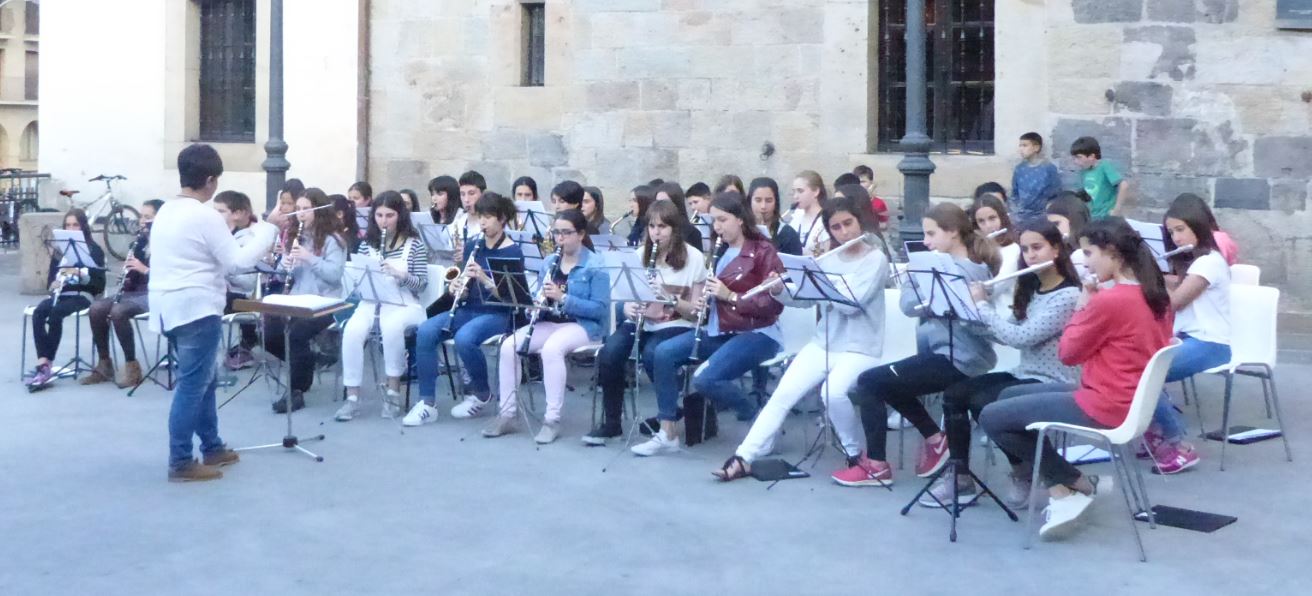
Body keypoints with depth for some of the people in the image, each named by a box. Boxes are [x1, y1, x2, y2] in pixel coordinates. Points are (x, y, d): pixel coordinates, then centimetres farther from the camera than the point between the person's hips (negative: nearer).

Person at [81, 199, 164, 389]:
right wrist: (127, 276, -3)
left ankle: (132, 366, -18)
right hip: (136, 291, 8)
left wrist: (145, 269, -25)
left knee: (118, 311, -30)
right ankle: (104, 365, -2)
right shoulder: (142, 239, 15)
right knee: (96, 309, -10)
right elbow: (136, 272, 20)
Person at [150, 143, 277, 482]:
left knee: (202, 380, 19)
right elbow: (237, 261, -14)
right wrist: (266, 232, -1)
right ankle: (180, 463, -1)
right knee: (192, 385, -4)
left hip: (170, 308, 10)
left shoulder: (165, 212, 12)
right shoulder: (205, 216, -15)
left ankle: (212, 448, 28)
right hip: (196, 309, -9)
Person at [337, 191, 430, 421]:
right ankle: (352, 397, -22)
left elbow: (422, 284, -3)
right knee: (352, 331, -30)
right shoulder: (368, 243, 10)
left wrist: (400, 274, -22)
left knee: (391, 326, -38)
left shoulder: (414, 244, 1)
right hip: (371, 302, 3)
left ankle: (393, 390, -19)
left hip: (404, 304, -3)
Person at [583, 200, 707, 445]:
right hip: (641, 322, 4)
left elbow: (696, 311, -5)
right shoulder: (640, 255, 8)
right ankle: (611, 422, -9)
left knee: (653, 354, -36)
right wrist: (629, 307, -15)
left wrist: (670, 298, -22)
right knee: (609, 353, -25)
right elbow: (628, 296, 9)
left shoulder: (693, 258, -4)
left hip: (676, 326, -4)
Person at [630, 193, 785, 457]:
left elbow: (774, 304, -15)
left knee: (705, 379, -27)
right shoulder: (721, 252, 13)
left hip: (756, 333, -8)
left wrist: (731, 296, -21)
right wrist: (705, 300, 3)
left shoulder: (763, 251, -9)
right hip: (719, 330, 8)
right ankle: (667, 433, -5)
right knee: (664, 352, -10)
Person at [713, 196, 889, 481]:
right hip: (823, 343, 5)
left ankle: (856, 454, -7)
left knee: (833, 392, -32)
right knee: (783, 393, -14)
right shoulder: (829, 260, 10)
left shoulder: (876, 259, -8)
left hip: (859, 349, -5)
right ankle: (743, 459, -15)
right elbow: (805, 298, 5)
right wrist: (779, 290, -14)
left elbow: (851, 303, -20)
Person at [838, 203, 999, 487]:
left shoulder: (956, 271, -19)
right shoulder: (975, 266, 12)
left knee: (868, 382, -6)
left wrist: (913, 271, -6)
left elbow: (910, 305, -20)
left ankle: (876, 465, 0)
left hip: (955, 360, -11)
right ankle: (935, 439, 20)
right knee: (888, 381, 25)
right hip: (963, 357, 11)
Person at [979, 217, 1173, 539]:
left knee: (991, 417, -1)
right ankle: (1059, 489, 8)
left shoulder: (1108, 301, -22)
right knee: (1009, 397, 20)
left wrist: (1082, 305, 0)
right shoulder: (1156, 296, 5)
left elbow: (1068, 353, -12)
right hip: (1131, 401, 10)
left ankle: (1077, 483, 5)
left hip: (1103, 409, -10)